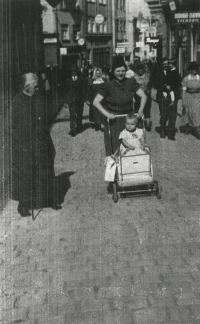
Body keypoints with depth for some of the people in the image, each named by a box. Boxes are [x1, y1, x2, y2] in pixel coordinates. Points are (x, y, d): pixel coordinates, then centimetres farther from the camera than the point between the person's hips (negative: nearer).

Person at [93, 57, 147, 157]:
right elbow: (96, 102, -10)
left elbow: (143, 96, 3)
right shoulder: (108, 86, -9)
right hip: (113, 121, -2)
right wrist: (106, 113, -21)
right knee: (115, 146, 1)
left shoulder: (130, 82, -2)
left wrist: (140, 110, -10)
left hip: (129, 119, 3)